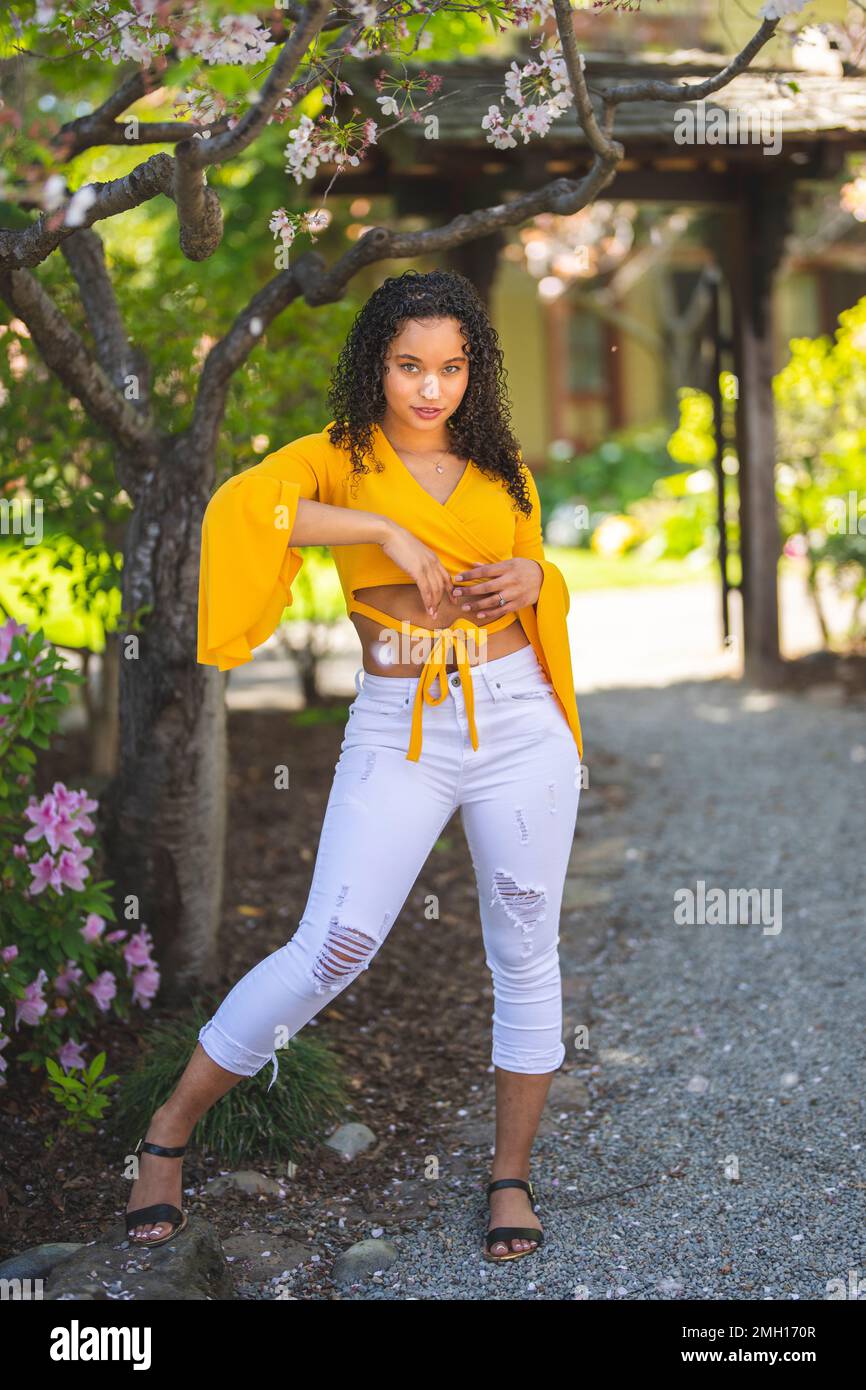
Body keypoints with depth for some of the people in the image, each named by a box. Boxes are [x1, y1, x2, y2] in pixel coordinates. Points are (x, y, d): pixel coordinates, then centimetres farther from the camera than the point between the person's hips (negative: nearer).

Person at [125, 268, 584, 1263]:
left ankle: (512, 1175, 24)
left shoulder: (501, 468, 11)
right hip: (397, 731, -3)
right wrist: (384, 528, -21)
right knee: (332, 949, -10)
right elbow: (240, 503, -20)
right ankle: (169, 1130, 8)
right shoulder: (339, 458, 1)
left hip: (518, 720, 4)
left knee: (525, 954, 7)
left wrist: (531, 579, -1)